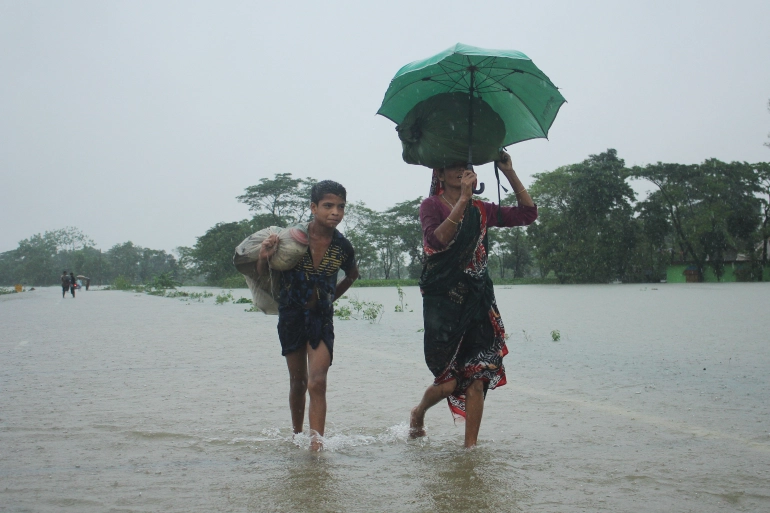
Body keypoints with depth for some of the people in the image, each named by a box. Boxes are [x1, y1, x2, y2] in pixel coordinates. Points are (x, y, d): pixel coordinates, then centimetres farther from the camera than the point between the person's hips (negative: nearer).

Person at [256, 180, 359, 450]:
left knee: (317, 382, -14)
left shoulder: (342, 247, -8)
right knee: (298, 382, 13)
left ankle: (316, 439, -14)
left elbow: (352, 275, 16)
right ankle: (296, 434, 31)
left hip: (322, 318, 0)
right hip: (291, 316, 0)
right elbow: (263, 274, -4)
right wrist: (264, 257, -24)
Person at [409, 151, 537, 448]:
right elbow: (437, 240, -20)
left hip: (478, 301, 4)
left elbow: (527, 214, 11)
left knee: (477, 379, -3)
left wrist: (509, 172, 4)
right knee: (451, 381, -4)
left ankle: (470, 446, 6)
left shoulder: (480, 210, 13)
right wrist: (463, 199, -24)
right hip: (442, 302, -4)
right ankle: (418, 413, 28)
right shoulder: (431, 206, -1)